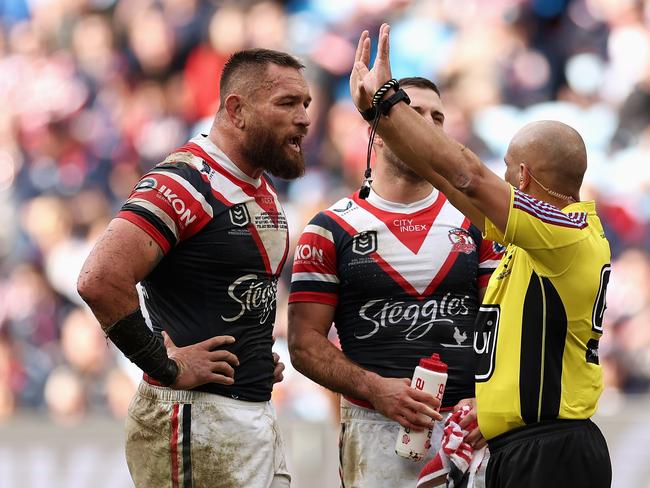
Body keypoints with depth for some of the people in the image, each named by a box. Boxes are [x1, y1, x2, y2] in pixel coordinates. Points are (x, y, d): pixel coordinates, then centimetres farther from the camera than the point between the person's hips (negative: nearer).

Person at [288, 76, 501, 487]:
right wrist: (376, 389, -14)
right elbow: (306, 342, 0)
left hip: (469, 426, 2)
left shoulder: (476, 222, 12)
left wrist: (484, 400, -8)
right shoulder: (333, 229, 3)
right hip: (377, 430, -2)